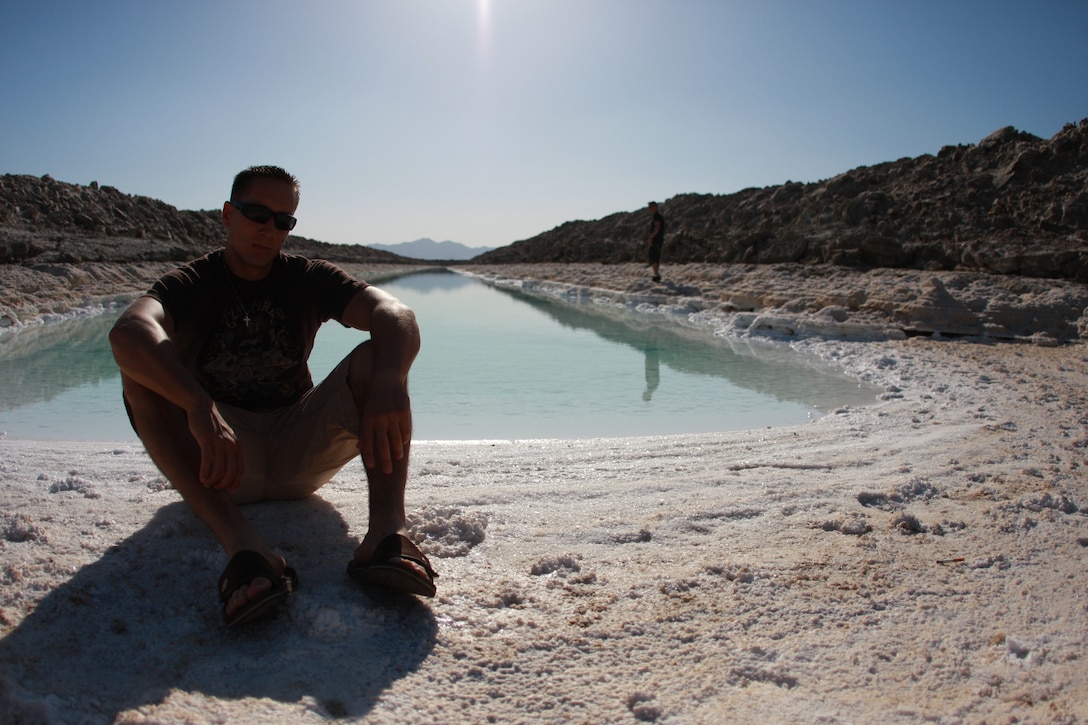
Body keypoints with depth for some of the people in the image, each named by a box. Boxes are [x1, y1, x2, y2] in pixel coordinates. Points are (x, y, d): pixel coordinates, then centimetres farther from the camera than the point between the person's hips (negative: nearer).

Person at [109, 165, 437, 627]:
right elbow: (128, 332, -28)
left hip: (300, 455, 1)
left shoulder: (307, 280, 2)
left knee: (378, 355, -18)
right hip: (219, 457, -1)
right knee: (142, 369, -25)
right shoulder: (193, 284, -3)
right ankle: (240, 543, -44)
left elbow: (394, 312, -19)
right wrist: (201, 407, -46)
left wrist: (388, 384, -41)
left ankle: (387, 529, -40)